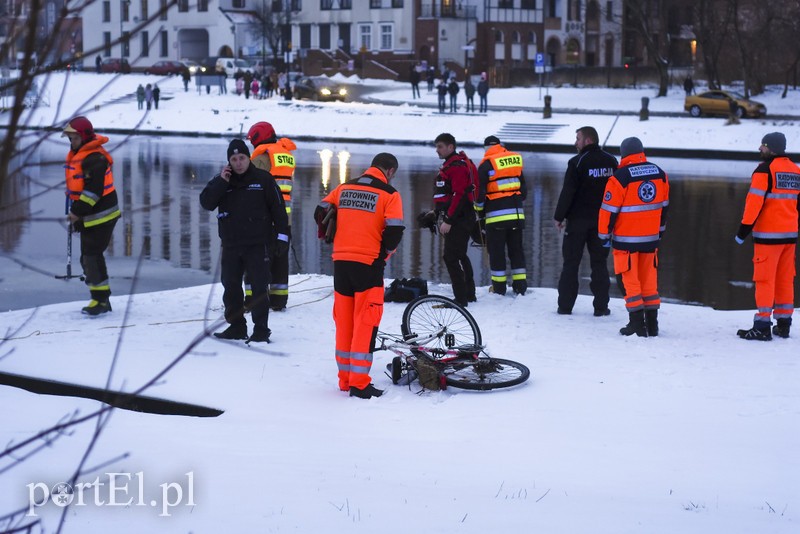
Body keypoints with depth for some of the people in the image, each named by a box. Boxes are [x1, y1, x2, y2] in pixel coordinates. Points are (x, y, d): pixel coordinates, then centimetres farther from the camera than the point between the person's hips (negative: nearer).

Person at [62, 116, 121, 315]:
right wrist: (76, 212, 18)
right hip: (89, 217, 11)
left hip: (100, 216, -11)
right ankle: (100, 299, 20)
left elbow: (93, 190, -26)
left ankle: (101, 300, -7)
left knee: (92, 256, -12)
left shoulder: (94, 159, -19)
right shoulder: (77, 156, 13)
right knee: (87, 257, 13)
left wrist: (78, 212, -25)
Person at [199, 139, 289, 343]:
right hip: (230, 246, 4)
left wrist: (282, 236, -5)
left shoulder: (263, 179, -1)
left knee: (259, 287, -5)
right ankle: (236, 327, 21)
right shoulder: (221, 180, 8)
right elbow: (206, 203, -4)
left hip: (257, 244, -4)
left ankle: (261, 330, -1)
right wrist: (221, 182, -13)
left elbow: (278, 209, 0)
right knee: (231, 286, 10)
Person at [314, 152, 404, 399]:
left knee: (344, 321, 13)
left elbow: (321, 214, 9)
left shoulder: (344, 188, 10)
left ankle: (345, 378, 18)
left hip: (341, 262, 5)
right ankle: (359, 383, -4)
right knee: (365, 322, -1)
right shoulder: (389, 194, -5)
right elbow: (395, 231, -12)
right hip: (368, 263, -5)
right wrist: (383, 255, 5)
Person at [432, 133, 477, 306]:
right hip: (458, 219, 11)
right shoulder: (450, 164, 18)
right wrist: (437, 213, 23)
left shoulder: (457, 166, -16)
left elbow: (459, 195, -23)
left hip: (459, 219, -11)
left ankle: (461, 298, -10)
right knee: (460, 256, 19)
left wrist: (448, 221, -24)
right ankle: (469, 294, 28)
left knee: (451, 257, -12)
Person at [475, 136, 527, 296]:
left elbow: (480, 192, -7)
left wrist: (479, 211, 7)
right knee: (516, 249, 11)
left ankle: (499, 287, 3)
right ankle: (520, 285, 11)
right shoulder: (515, 161, 10)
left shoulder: (486, 164, -6)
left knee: (496, 251, 3)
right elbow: (523, 188, 17)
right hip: (516, 213, 5)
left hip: (496, 214, -5)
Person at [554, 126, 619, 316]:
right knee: (599, 263, 8)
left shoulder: (578, 162, -12)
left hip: (578, 220, -4)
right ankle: (601, 306, 4)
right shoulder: (611, 162, 6)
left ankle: (565, 305, 4)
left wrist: (559, 217, -5)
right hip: (602, 221, 4)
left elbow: (567, 192, -13)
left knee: (571, 263, 4)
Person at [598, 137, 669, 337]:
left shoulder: (619, 178, -14)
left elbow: (608, 210, -11)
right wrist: (660, 230, 25)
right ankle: (652, 324, 15)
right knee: (649, 279, 13)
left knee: (630, 281, 3)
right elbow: (664, 206, 14)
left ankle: (637, 324, 1)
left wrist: (604, 235, 1)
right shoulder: (660, 174, 4)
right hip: (651, 238, 5)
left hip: (626, 239, -5)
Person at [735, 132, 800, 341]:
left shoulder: (765, 169, -11)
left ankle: (762, 326, -6)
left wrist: (744, 228, -12)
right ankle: (783, 324, 16)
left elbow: (755, 200, -16)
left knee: (764, 279, -4)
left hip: (768, 234, -7)